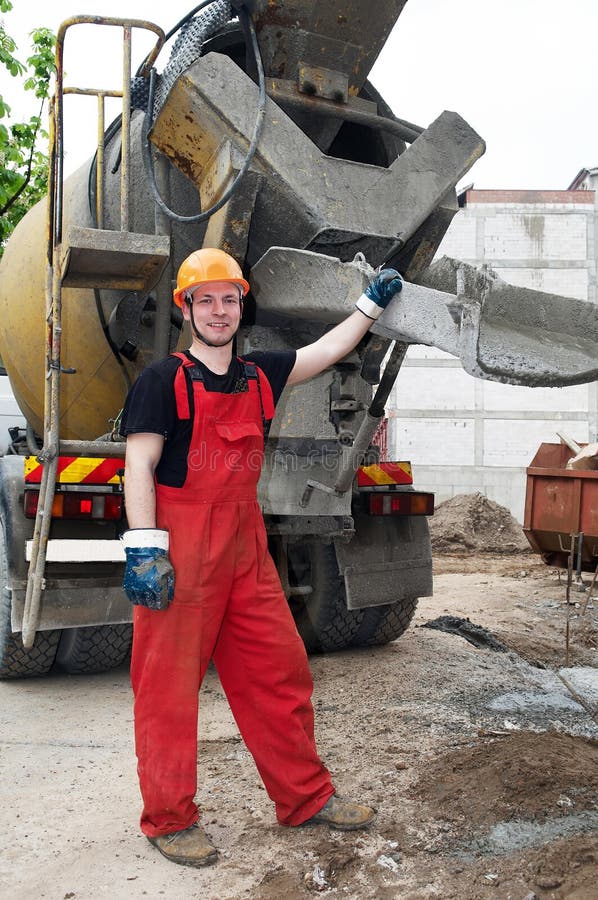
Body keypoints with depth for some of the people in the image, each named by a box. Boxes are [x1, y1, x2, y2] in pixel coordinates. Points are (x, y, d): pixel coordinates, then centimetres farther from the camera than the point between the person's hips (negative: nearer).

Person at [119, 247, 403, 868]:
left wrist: (372, 303, 26)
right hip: (179, 549, -6)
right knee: (169, 683, 2)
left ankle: (305, 797, 27)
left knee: (280, 670, 11)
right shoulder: (163, 380, -5)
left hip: (245, 546, 6)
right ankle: (169, 820, 18)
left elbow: (326, 351, 24)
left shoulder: (258, 375, 13)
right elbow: (139, 466, -11)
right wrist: (144, 547, -19)